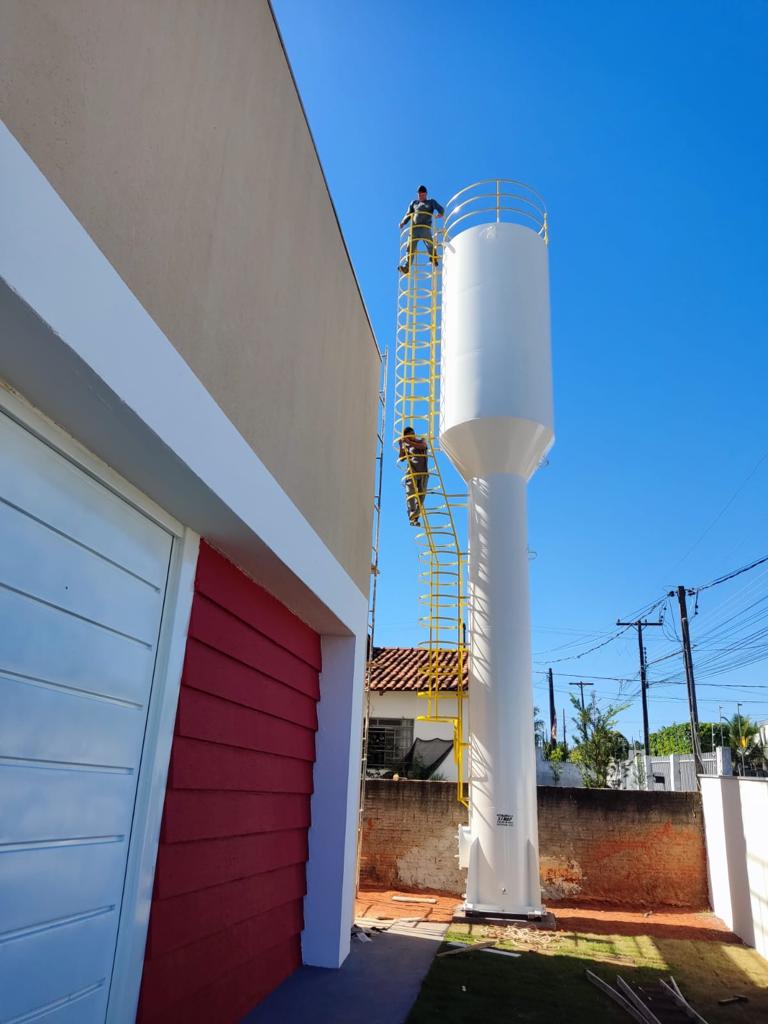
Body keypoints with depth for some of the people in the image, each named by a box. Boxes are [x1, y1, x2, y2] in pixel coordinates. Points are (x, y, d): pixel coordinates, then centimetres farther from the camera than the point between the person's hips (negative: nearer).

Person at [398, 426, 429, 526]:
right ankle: (412, 517, -19)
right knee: (411, 493, -13)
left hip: (423, 472, 1)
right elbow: (401, 459, 3)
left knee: (421, 494, -5)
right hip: (412, 472, -1)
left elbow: (422, 446, -10)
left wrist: (409, 442, -18)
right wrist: (401, 446, -7)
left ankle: (416, 517, -4)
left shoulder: (421, 440, 15)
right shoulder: (406, 446, 14)